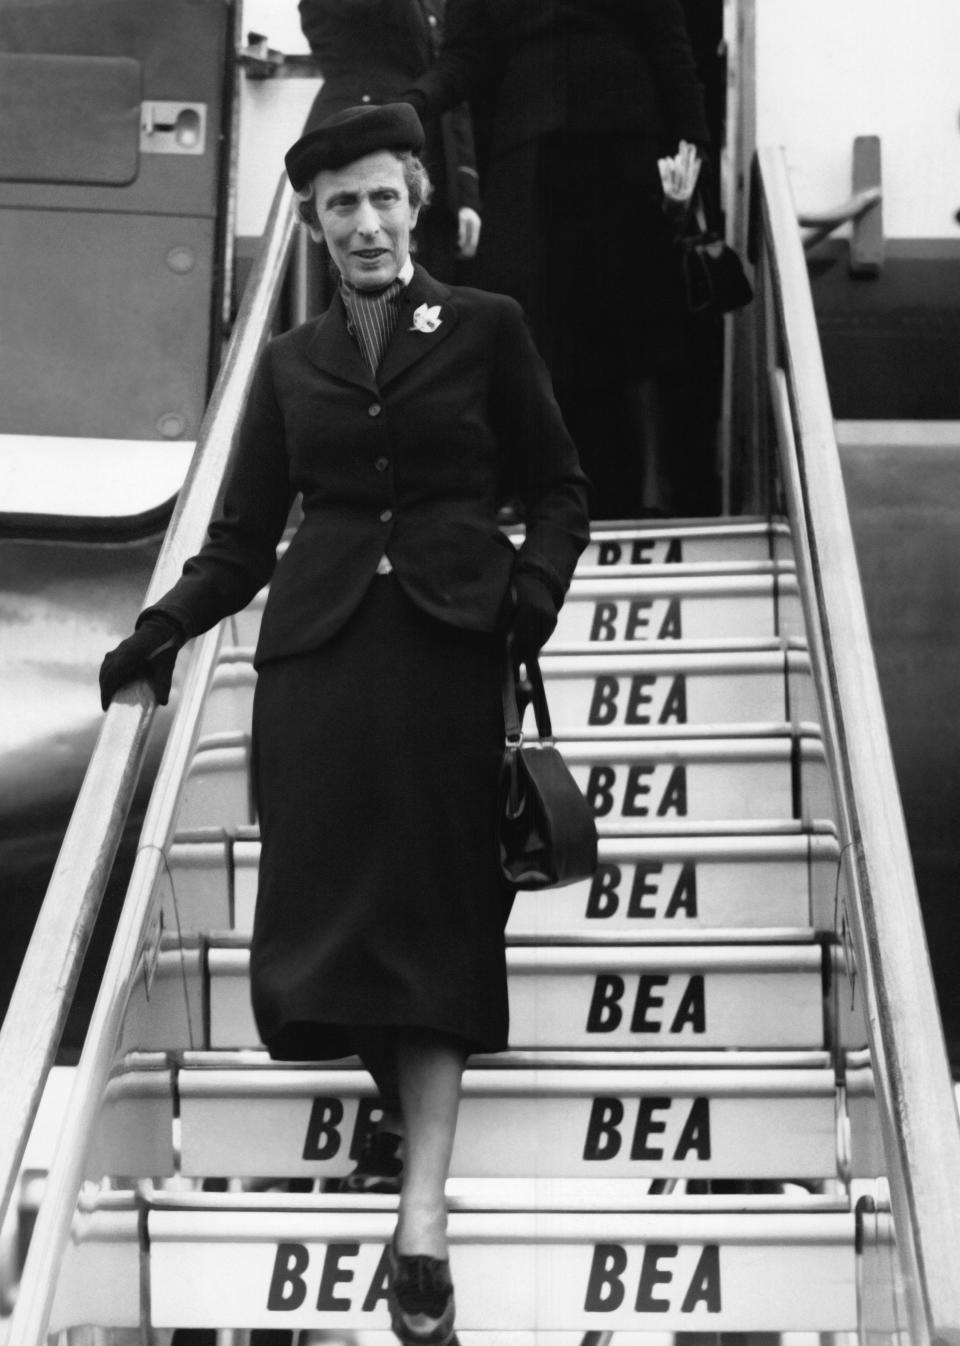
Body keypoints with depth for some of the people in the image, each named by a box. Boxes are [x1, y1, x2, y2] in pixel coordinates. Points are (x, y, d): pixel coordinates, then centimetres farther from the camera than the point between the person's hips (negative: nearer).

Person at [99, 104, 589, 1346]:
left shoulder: (485, 331, 7)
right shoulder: (290, 362, 14)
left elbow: (557, 489, 9)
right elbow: (241, 537, 14)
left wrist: (534, 591, -8)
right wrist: (162, 630, 0)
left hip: (447, 648, -2)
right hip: (318, 653, 3)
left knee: (437, 910, -6)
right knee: (326, 901, -5)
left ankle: (423, 1215, -9)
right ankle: (408, 1089, 21)